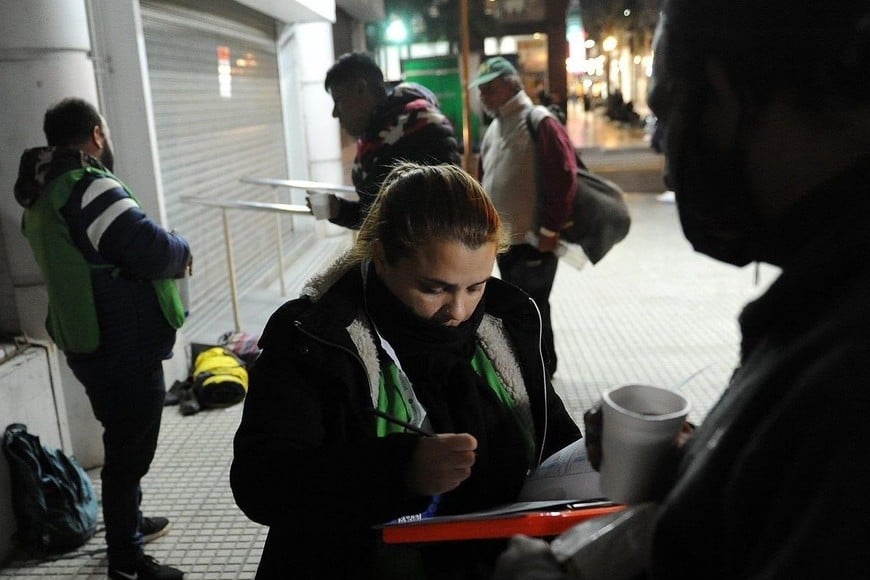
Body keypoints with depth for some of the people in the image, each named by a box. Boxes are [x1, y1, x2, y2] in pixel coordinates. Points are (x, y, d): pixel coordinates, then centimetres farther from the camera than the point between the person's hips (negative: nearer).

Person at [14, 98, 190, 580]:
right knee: (129, 448, 4)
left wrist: (167, 250, 9)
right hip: (124, 347, -10)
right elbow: (152, 251, -27)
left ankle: (128, 521, 43)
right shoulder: (88, 186, -21)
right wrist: (182, 250, -6)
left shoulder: (43, 191, 10)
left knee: (124, 440, 25)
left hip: (89, 341, 10)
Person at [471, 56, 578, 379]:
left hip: (534, 241, -8)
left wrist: (550, 230, -18)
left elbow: (563, 179, -19)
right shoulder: (494, 129, 13)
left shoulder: (539, 123, -14)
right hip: (504, 239, 9)